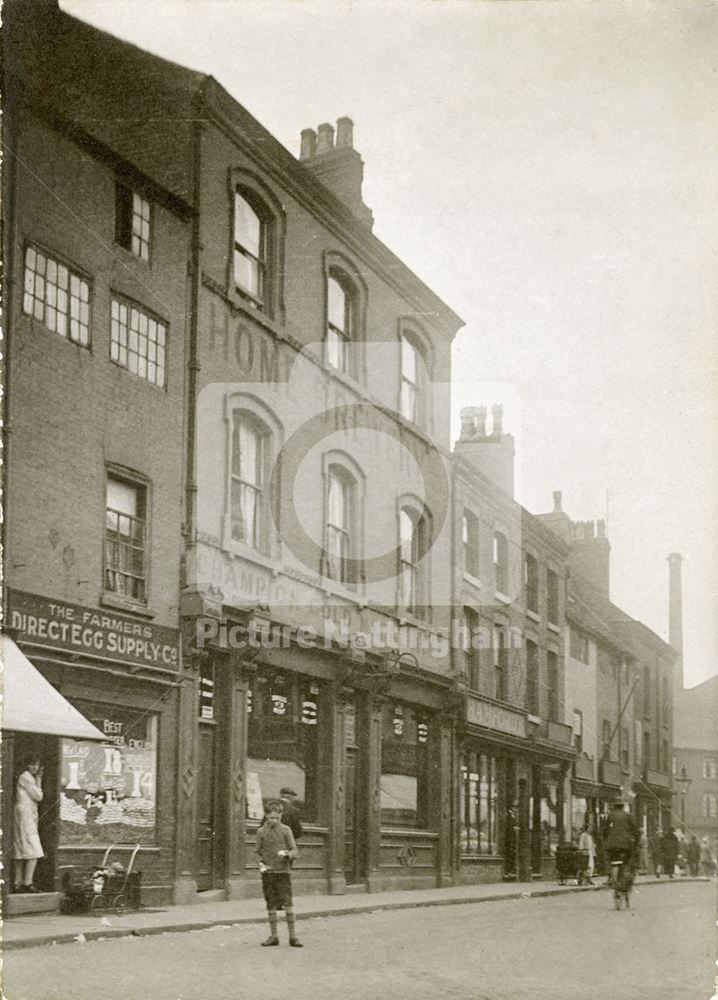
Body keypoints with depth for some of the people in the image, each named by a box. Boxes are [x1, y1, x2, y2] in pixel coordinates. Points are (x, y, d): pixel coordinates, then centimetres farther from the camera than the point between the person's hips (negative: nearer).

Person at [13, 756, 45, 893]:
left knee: (22, 854, 9)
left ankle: (19, 884, 10)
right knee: (33, 852, -14)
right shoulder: (25, 778, -10)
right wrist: (38, 780, -1)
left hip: (28, 817, 11)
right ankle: (27, 883, -17)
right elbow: (38, 796, -11)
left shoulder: (28, 778, 20)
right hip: (25, 816, -11)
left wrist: (38, 778, 12)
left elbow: (37, 797, 17)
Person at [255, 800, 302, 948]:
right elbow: (257, 852, 12)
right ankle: (273, 936, 16)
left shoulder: (285, 830, 1)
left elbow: (295, 851, 1)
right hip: (268, 873, 2)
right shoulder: (261, 832, 5)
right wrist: (260, 864, -6)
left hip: (283, 871, -2)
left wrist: (287, 854, -21)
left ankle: (293, 936, 0)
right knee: (271, 906, 6)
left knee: (288, 904, -6)